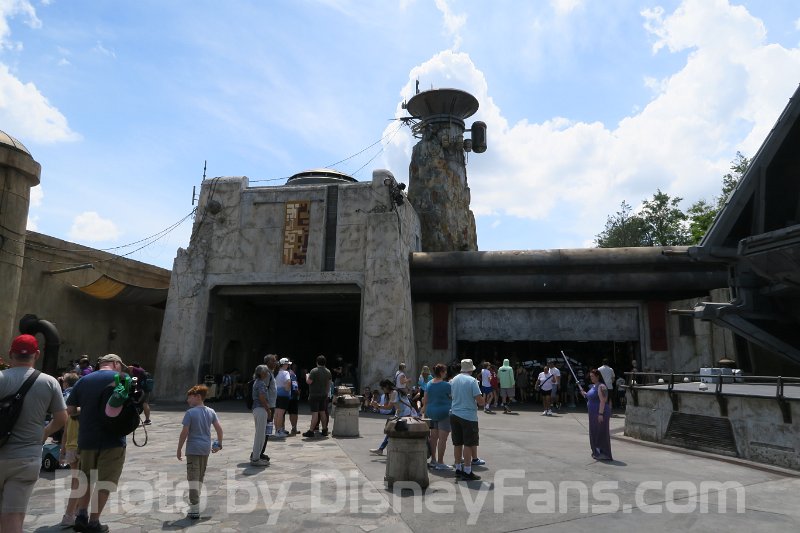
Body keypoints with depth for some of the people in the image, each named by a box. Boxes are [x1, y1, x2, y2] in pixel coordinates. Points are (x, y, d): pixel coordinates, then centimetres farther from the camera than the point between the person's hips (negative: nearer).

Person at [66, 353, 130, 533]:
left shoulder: (83, 380, 8)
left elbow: (70, 410, 6)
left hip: (87, 439, 4)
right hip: (112, 439, -4)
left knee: (86, 478, 23)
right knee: (104, 482, 6)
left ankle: (81, 516, 19)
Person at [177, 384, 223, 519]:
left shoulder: (190, 413, -12)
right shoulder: (211, 412, 3)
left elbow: (184, 432, -13)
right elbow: (219, 428, 2)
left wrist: (179, 449, -3)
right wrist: (219, 444, 14)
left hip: (193, 449, -6)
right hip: (206, 448, 6)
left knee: (193, 478, -3)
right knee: (200, 477, 21)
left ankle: (194, 510, -5)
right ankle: (195, 500, 37)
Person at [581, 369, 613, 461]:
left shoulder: (601, 387, -17)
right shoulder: (593, 386, 14)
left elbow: (602, 401, -23)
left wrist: (600, 414, -26)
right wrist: (585, 394, 10)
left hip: (600, 413, -10)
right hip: (593, 414, 10)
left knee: (601, 433, -4)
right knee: (594, 433, 15)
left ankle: (604, 454, 2)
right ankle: (597, 453, 25)